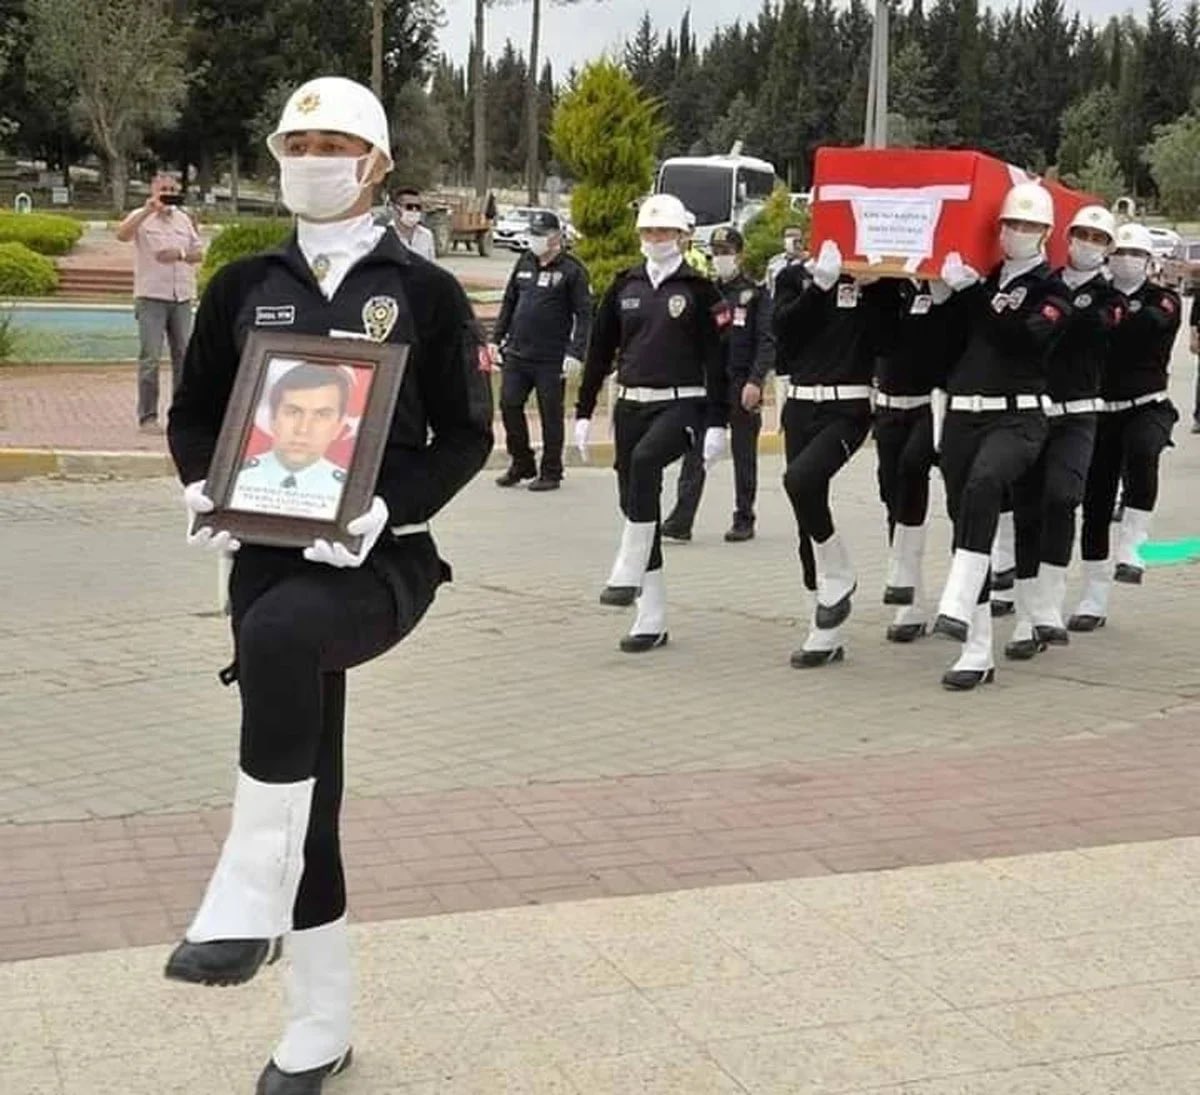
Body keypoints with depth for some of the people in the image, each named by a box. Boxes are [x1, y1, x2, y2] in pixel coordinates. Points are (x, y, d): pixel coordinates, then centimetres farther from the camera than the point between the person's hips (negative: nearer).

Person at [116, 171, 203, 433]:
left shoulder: (184, 218, 15)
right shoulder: (141, 217, 0)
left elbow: (199, 252, 13)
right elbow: (122, 234, -19)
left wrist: (180, 253, -8)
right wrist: (149, 210, -24)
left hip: (182, 298, 5)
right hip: (151, 298, -5)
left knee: (184, 356, 7)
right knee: (150, 358, -7)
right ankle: (148, 417, -4)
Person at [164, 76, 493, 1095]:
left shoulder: (425, 290, 0)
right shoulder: (243, 285, 9)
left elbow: (467, 435, 0)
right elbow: (194, 415, 16)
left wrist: (385, 510, -16)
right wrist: (206, 489, -5)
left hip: (383, 557, -4)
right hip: (269, 555, 4)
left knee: (279, 632, -38)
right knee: (304, 796, 6)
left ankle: (247, 903, -27)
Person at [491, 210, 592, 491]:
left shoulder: (572, 270, -6)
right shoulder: (525, 263, 12)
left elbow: (584, 315, -8)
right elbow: (509, 303, 20)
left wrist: (575, 353, -16)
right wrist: (497, 339, 16)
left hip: (551, 359, -5)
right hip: (516, 354, 6)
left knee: (551, 414, 2)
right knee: (509, 406, 3)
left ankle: (551, 473, 13)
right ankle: (521, 464, 19)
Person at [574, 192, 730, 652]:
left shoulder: (698, 290, -2)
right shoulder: (624, 286, 10)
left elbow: (716, 359, -4)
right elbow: (599, 352, 13)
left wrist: (716, 423, -9)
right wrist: (584, 413, 11)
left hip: (681, 405, -5)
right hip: (631, 405, 5)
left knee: (644, 461, -35)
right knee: (635, 501, 5)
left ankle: (628, 575, -28)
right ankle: (652, 619, 13)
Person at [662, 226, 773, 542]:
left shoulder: (755, 294, 0)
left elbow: (766, 342, -6)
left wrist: (755, 381, -17)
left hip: (741, 387, -3)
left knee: (743, 455, 6)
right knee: (694, 452, -5)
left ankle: (744, 521, 14)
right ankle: (681, 519, -8)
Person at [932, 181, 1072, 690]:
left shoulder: (1052, 290, 2)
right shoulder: (982, 277, 15)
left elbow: (1021, 336, -16)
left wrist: (971, 290, -19)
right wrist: (948, 287, 4)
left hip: (1016, 417, -5)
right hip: (961, 414, 5)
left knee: (983, 484, -35)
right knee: (965, 519, 4)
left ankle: (958, 606, -38)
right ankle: (977, 652, 11)